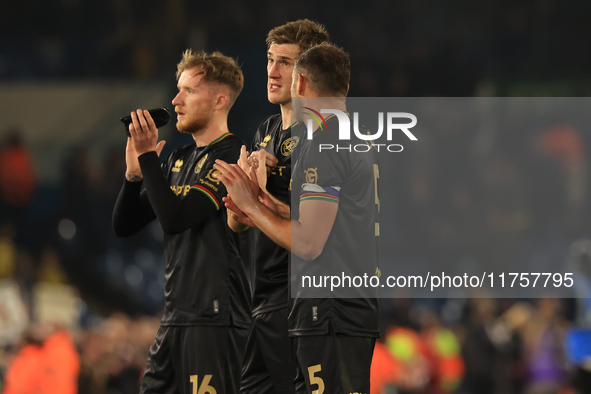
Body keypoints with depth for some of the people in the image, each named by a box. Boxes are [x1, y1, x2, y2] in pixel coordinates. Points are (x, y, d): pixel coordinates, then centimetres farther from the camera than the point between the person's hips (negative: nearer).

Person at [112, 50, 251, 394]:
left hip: (215, 317, -9)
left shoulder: (230, 155, -9)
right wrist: (135, 171, 2)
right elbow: (124, 225, 17)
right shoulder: (180, 159, 18)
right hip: (177, 315, 9)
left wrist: (147, 155, -14)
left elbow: (175, 218, -19)